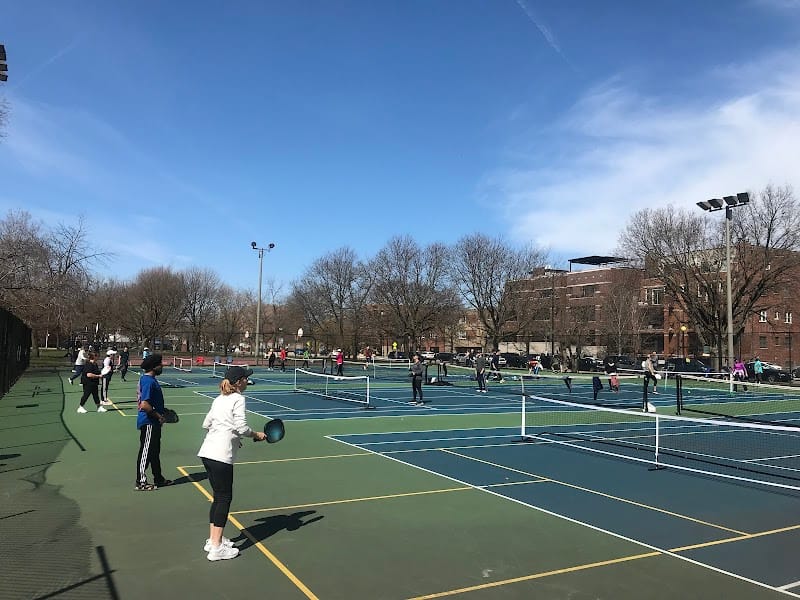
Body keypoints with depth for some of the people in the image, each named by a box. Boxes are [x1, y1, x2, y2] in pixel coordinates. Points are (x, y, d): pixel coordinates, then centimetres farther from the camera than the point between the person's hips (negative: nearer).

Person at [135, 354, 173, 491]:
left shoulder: (150, 379, 11)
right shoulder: (148, 381, -21)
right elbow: (144, 405, -28)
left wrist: (161, 411, 16)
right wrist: (158, 416, -17)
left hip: (153, 423, 11)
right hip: (148, 422, -11)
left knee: (155, 451, 18)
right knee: (146, 452, 0)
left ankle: (158, 479, 28)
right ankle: (141, 482, 10)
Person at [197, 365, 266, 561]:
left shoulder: (218, 399, 16)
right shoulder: (238, 399, -8)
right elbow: (242, 427, -16)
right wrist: (256, 435, 1)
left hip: (207, 452, 8)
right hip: (221, 456, -8)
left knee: (219, 496, 18)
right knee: (224, 498, -1)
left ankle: (213, 540, 26)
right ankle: (217, 548, 1)